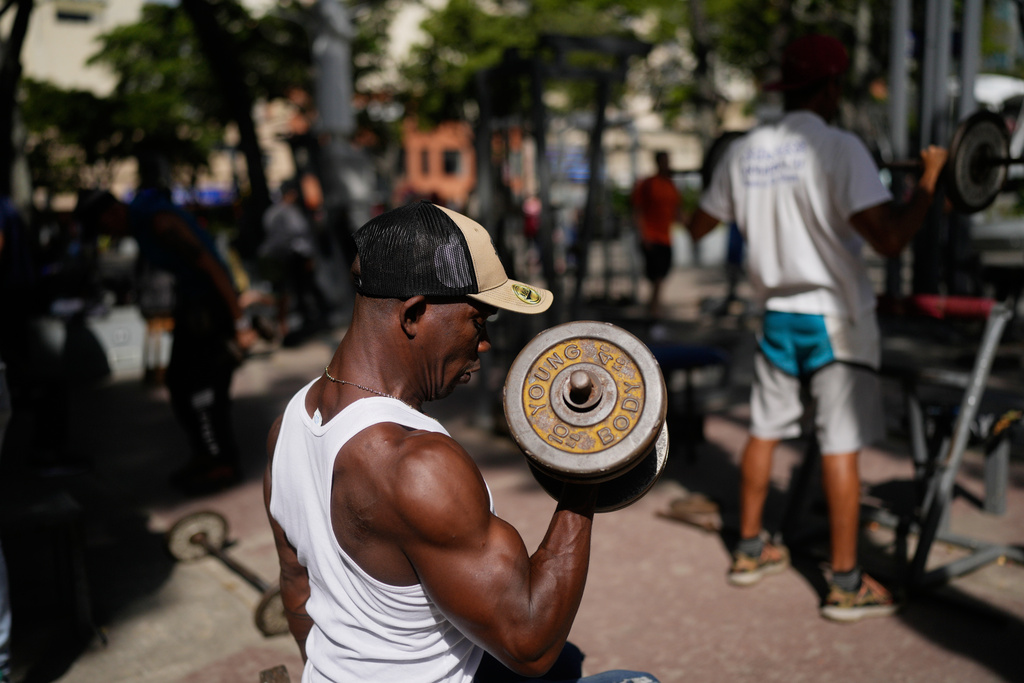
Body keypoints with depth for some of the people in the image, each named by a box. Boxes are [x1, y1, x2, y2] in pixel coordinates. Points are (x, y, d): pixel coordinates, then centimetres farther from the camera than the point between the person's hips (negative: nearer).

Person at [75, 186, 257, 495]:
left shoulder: (161, 222, -23)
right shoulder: (140, 223, 7)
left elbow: (211, 265, -26)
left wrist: (240, 321, -25)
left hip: (210, 304, -10)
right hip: (190, 303, 10)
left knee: (199, 385, -5)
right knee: (178, 381, 14)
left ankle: (223, 463, 9)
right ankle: (205, 454, 26)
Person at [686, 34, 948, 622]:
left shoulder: (744, 152, 3)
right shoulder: (839, 148, -15)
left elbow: (699, 227, 15)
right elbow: (890, 239, -24)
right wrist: (931, 178, -10)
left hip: (778, 314, 6)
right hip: (835, 318, -6)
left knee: (766, 431, 16)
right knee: (841, 447, 0)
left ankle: (750, 550, 28)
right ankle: (847, 585, 9)